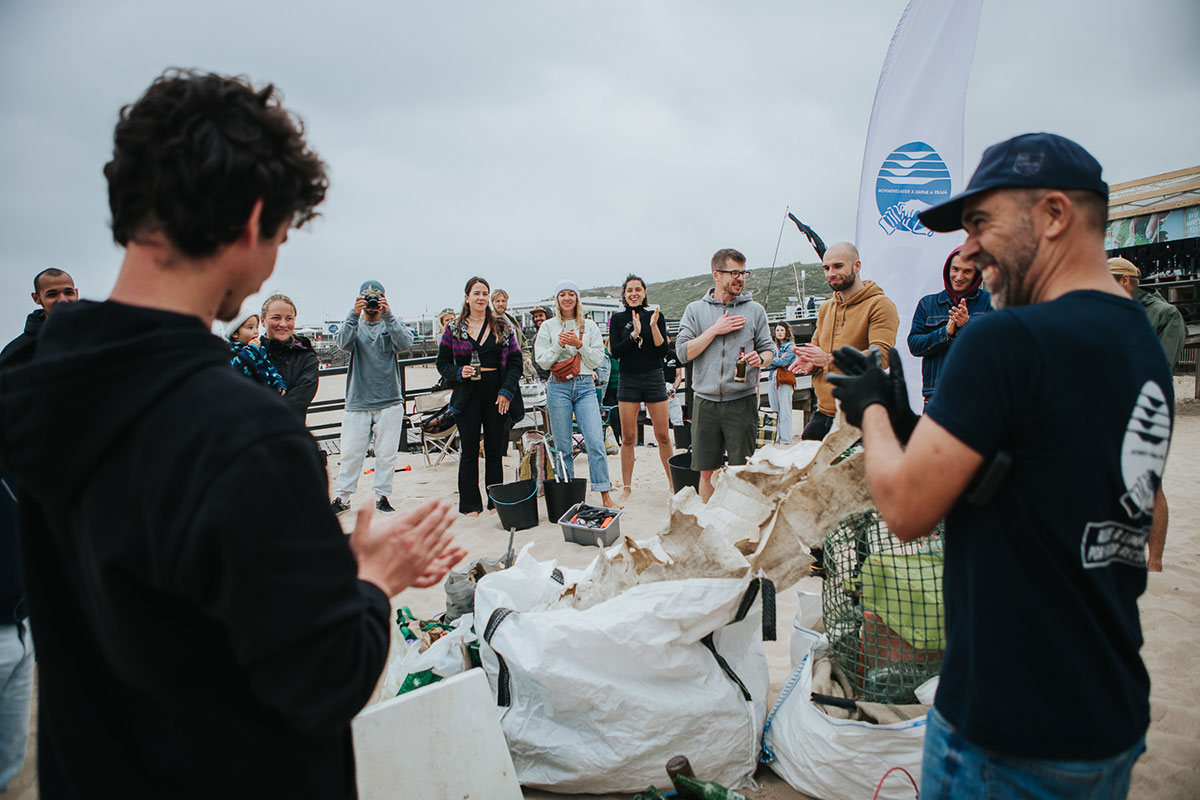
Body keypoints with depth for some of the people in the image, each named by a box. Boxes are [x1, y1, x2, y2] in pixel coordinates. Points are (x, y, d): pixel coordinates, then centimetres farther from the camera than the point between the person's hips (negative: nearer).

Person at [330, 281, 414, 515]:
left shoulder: (392, 326, 8)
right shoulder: (354, 327, 9)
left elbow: (405, 343, -12)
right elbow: (343, 343, -12)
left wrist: (388, 315, -22)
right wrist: (354, 314, -24)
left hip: (390, 402, 0)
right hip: (357, 402, 0)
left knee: (387, 454, 4)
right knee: (351, 454, 2)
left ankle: (382, 496, 15)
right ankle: (342, 497, 14)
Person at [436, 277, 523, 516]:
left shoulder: (503, 327, 7)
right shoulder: (454, 329, 5)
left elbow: (515, 361, 5)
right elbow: (442, 363, 8)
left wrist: (506, 391, -6)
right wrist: (459, 373, -12)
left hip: (497, 394, 1)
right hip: (467, 395, -1)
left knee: (494, 451, 6)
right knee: (470, 452, 2)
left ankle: (496, 502, 16)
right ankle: (470, 505, 11)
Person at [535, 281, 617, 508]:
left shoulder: (590, 326, 10)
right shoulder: (548, 327, 8)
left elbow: (597, 359, 4)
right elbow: (542, 361, 2)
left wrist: (579, 345, -10)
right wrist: (559, 345, -12)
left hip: (585, 386, 0)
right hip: (558, 388, 0)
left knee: (596, 442, -10)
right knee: (563, 447, 2)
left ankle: (606, 497, -7)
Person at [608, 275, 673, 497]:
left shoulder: (656, 315, 4)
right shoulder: (617, 319, 4)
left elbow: (663, 350, -2)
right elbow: (615, 352, -5)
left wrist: (653, 326, -15)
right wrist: (634, 334, -18)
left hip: (654, 378, 0)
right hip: (628, 381, 0)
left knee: (663, 435, 2)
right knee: (628, 438, 2)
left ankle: (673, 482, 15)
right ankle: (626, 487, 12)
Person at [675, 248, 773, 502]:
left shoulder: (754, 310, 7)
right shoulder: (695, 310, 7)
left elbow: (768, 348, 9)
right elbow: (683, 352, -2)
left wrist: (760, 359, -13)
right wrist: (715, 330, -9)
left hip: (742, 401, -1)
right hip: (705, 402, 1)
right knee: (707, 472, 9)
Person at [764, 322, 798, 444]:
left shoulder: (790, 346, 3)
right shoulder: (774, 345, 19)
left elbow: (783, 361, -10)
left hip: (785, 380, -6)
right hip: (772, 379, 6)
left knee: (784, 412, -8)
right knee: (774, 410, 5)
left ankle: (785, 440, -8)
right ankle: (776, 439, 9)